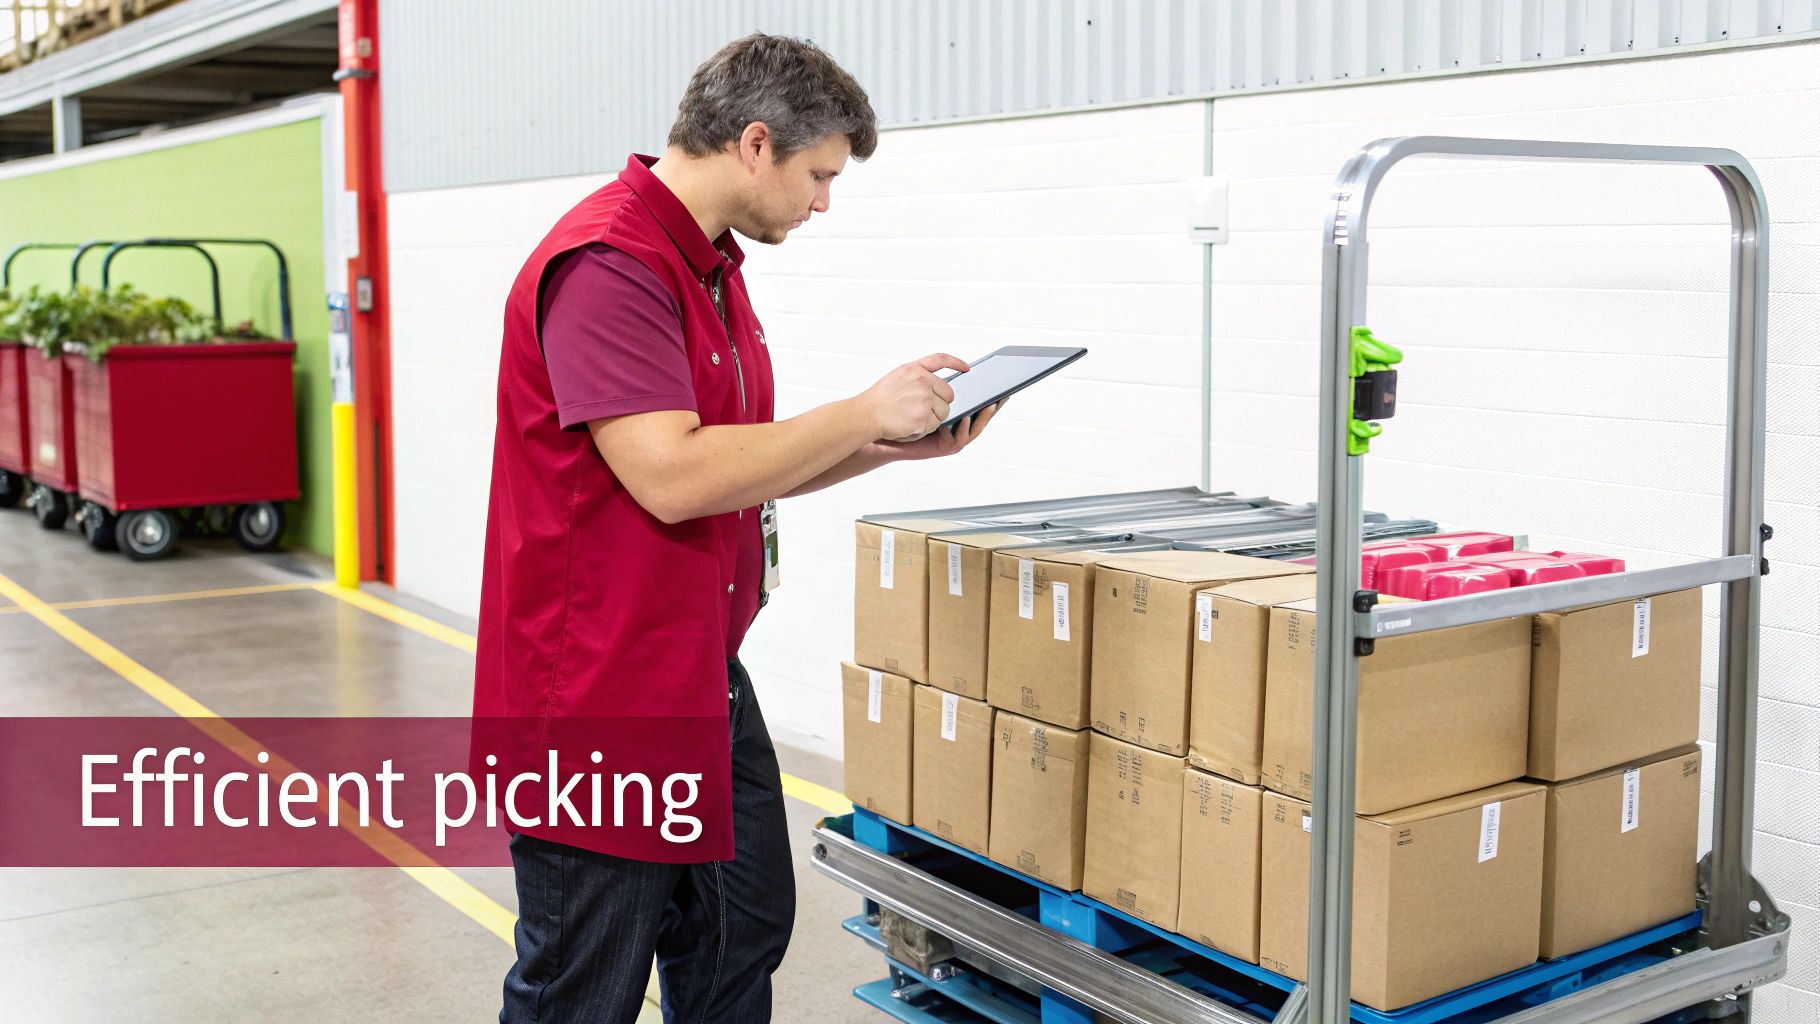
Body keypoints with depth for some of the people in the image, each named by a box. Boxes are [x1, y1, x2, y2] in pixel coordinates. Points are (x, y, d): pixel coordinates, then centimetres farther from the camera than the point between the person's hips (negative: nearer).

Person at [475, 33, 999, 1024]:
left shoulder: (713, 265, 13)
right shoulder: (607, 265, -20)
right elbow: (672, 476, -28)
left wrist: (893, 444, 7)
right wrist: (862, 412, -17)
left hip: (705, 679, 10)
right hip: (601, 693, -10)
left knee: (741, 939, 20)